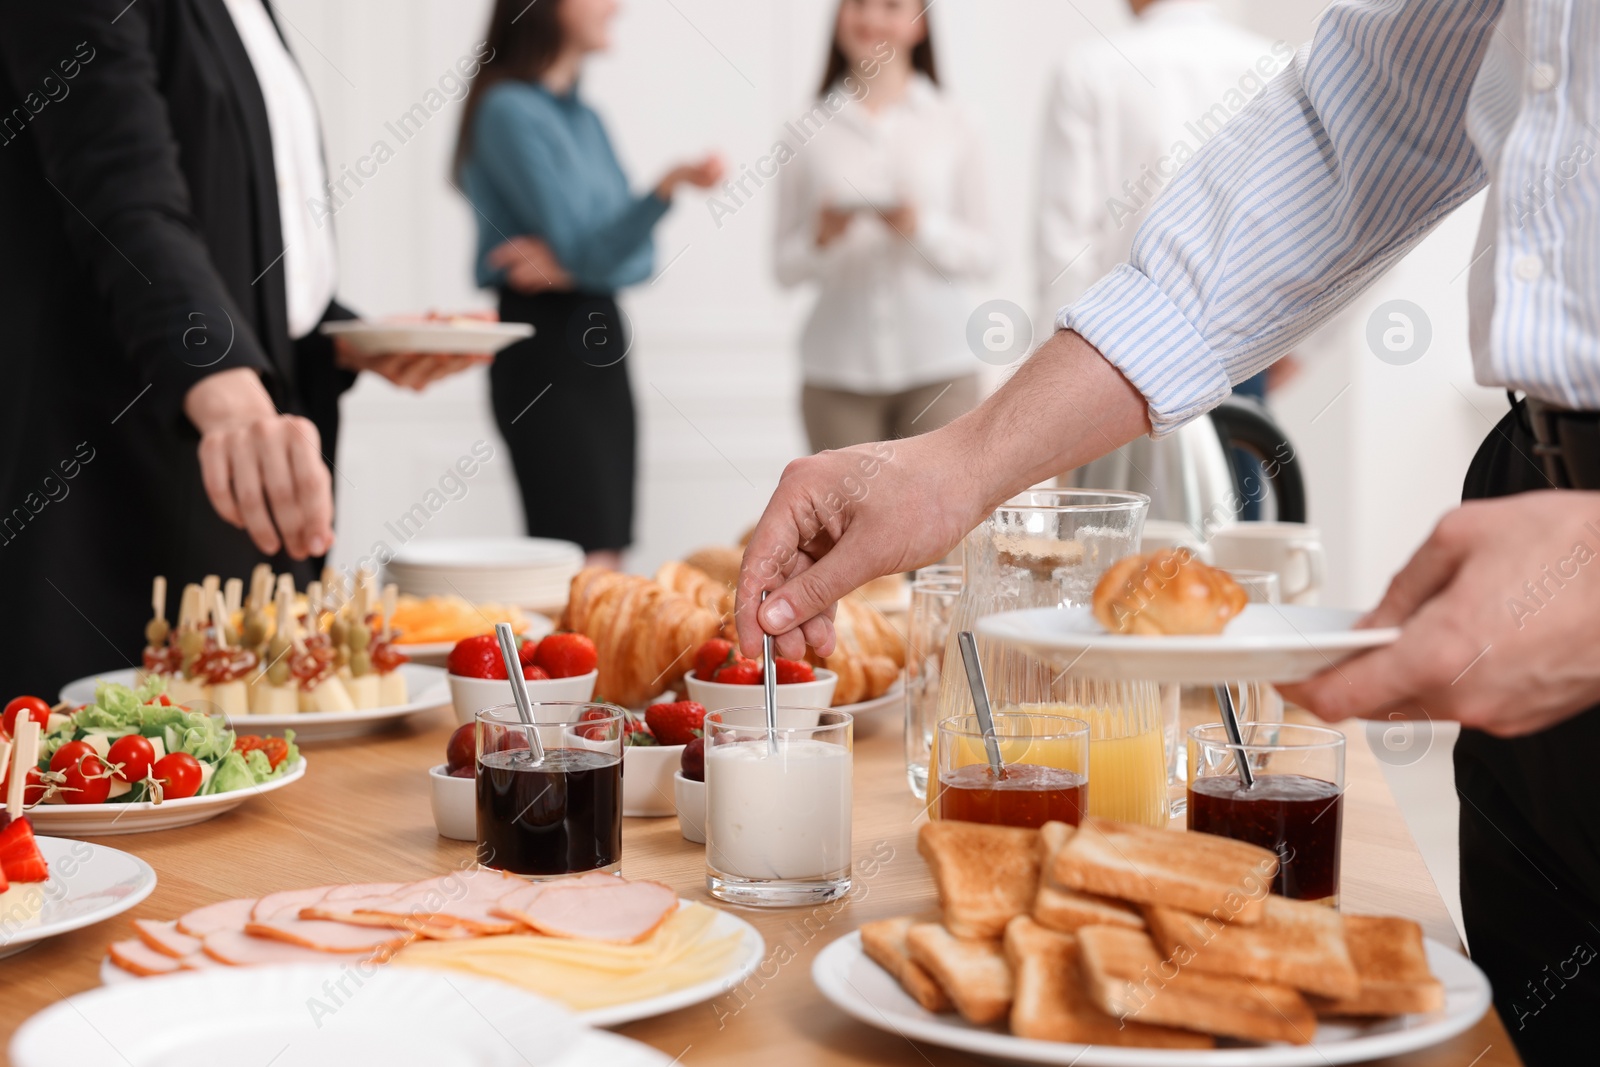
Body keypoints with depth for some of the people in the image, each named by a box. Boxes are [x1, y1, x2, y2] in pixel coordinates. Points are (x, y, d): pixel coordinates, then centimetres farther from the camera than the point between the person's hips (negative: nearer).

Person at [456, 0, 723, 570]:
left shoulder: (587, 119, 16)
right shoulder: (509, 110, -10)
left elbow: (638, 255, 9)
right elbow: (585, 249, -17)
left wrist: (569, 264, -11)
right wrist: (667, 186, -31)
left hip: (599, 339, 8)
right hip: (545, 346, -8)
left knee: (604, 564, 7)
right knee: (586, 560, -13)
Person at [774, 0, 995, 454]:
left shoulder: (952, 125, 6)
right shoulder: (809, 131, 7)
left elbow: (983, 252, 5)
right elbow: (784, 267, 7)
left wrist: (923, 228, -12)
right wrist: (821, 238, -12)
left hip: (937, 363, 0)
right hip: (837, 368, 1)